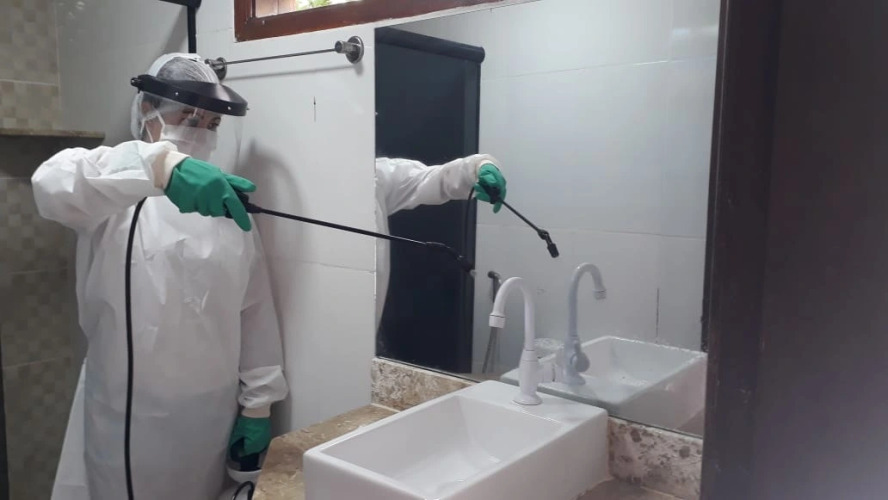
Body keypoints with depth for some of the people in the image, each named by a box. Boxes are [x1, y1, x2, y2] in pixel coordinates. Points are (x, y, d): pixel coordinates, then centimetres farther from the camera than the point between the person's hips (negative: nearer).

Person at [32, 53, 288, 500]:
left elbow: (255, 312, 7)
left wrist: (258, 402, 4)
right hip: (125, 419, -3)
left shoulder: (227, 203, 7)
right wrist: (162, 163, -45)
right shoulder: (111, 194, -4)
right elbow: (53, 184, -28)